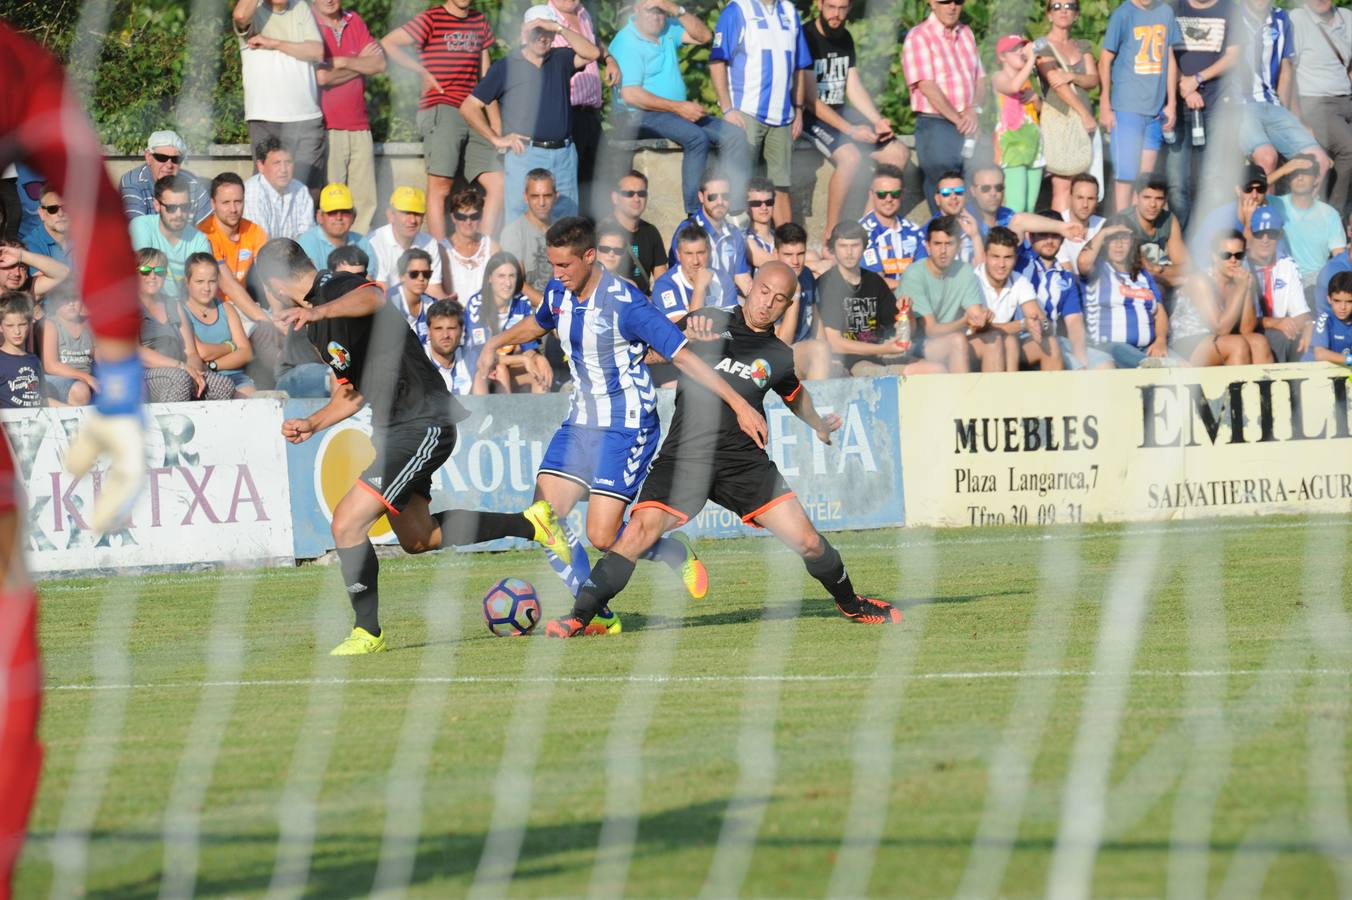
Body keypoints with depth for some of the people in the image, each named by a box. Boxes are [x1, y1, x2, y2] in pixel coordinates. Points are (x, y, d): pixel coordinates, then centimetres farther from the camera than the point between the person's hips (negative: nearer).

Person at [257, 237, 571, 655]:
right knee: (416, 539, 22)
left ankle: (368, 632, -3)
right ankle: (530, 523, 33)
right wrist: (311, 424, 14)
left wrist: (319, 311, -60)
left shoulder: (340, 288, -16)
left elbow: (371, 298, -43)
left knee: (348, 524, -16)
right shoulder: (314, 325, 15)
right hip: (391, 428, 11)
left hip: (422, 425, -11)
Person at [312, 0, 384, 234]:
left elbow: (379, 64, 5)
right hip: (326, 129, -6)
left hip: (359, 127, 6)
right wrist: (361, 63, 1)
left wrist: (342, 62, -8)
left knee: (365, 202, 3)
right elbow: (319, 76, -13)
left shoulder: (355, 22, 14)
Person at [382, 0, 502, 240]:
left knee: (497, 185, -2)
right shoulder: (432, 20, 0)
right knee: (440, 187, -8)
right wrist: (423, 72, -3)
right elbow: (387, 44, -5)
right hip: (440, 110, -6)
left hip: (471, 117, 6)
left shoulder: (479, 21, 18)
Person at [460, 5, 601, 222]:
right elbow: (469, 107, 4)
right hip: (525, 155, -3)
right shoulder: (506, 67, 5)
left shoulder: (560, 60, 13)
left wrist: (559, 28, -9)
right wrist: (496, 139, -2)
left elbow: (592, 53, -6)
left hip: (564, 155, 3)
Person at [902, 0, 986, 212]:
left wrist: (974, 110, -6)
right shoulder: (919, 37, -6)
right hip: (936, 125, -6)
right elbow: (927, 87, -13)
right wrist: (959, 120, -13)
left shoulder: (966, 34, 15)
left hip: (969, 128, 6)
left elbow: (980, 78, 14)